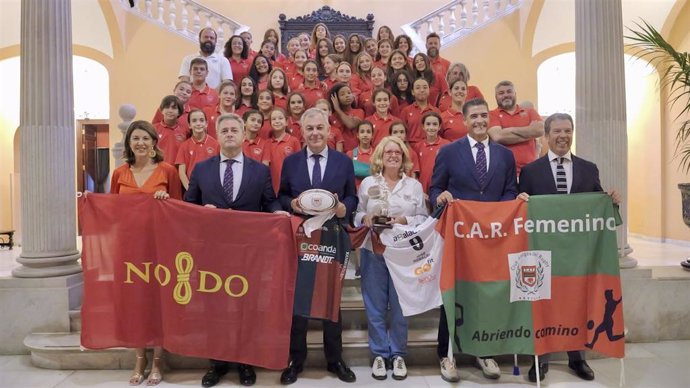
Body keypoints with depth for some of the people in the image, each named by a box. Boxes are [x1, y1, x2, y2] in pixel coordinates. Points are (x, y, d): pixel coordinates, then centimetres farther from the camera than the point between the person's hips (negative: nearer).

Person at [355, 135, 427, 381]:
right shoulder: (367, 183, 7)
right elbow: (357, 215, 7)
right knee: (375, 305, 5)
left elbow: (424, 218, 4)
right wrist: (365, 218, -14)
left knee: (400, 305, 6)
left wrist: (405, 220, -13)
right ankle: (379, 354, 18)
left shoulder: (414, 185, 7)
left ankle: (398, 354, 20)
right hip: (373, 250, 0)